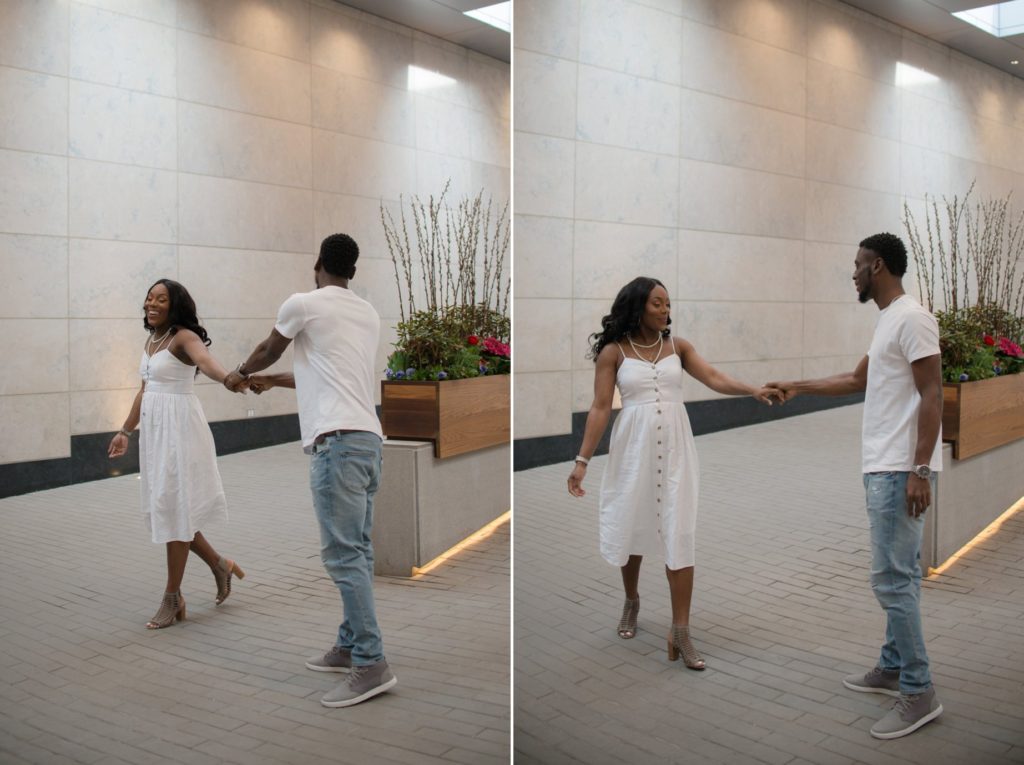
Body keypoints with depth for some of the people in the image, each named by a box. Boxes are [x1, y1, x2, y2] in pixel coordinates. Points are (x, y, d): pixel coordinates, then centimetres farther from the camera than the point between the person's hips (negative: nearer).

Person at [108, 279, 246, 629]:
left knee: (174, 508, -4)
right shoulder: (150, 341, 14)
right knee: (164, 508, 11)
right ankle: (219, 564, 28)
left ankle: (173, 597, 5)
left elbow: (205, 360, -33)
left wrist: (229, 378, -54)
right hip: (154, 429, 9)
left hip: (179, 427, -9)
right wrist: (125, 431, 27)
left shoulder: (184, 337, -11)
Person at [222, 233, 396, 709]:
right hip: (368, 437, 8)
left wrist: (240, 374, 41)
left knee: (343, 554, -8)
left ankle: (371, 664, -9)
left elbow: (267, 352, 18)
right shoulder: (369, 314, 20)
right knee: (356, 550, 13)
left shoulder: (303, 304, 0)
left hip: (338, 439, -8)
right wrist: (272, 382, 45)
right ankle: (349, 646, 21)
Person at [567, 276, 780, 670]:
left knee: (678, 534, -3)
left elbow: (714, 378, -5)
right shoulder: (613, 351, -3)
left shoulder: (678, 346, 5)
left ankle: (680, 631, 0)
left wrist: (754, 390, -22)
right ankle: (631, 600, 39)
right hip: (633, 448, -1)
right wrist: (582, 460, -9)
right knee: (630, 526, 11)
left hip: (674, 446, 1)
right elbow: (600, 408, -5)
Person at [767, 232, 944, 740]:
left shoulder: (912, 319, -15)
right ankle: (893, 668, 26)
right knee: (897, 574, 16)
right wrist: (799, 386, 32)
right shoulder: (887, 321, 16)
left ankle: (918, 693, -1)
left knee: (892, 578, -8)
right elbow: (857, 381, 28)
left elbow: (931, 397, -20)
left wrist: (919, 470, -23)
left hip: (900, 470, -10)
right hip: (883, 468, 10)